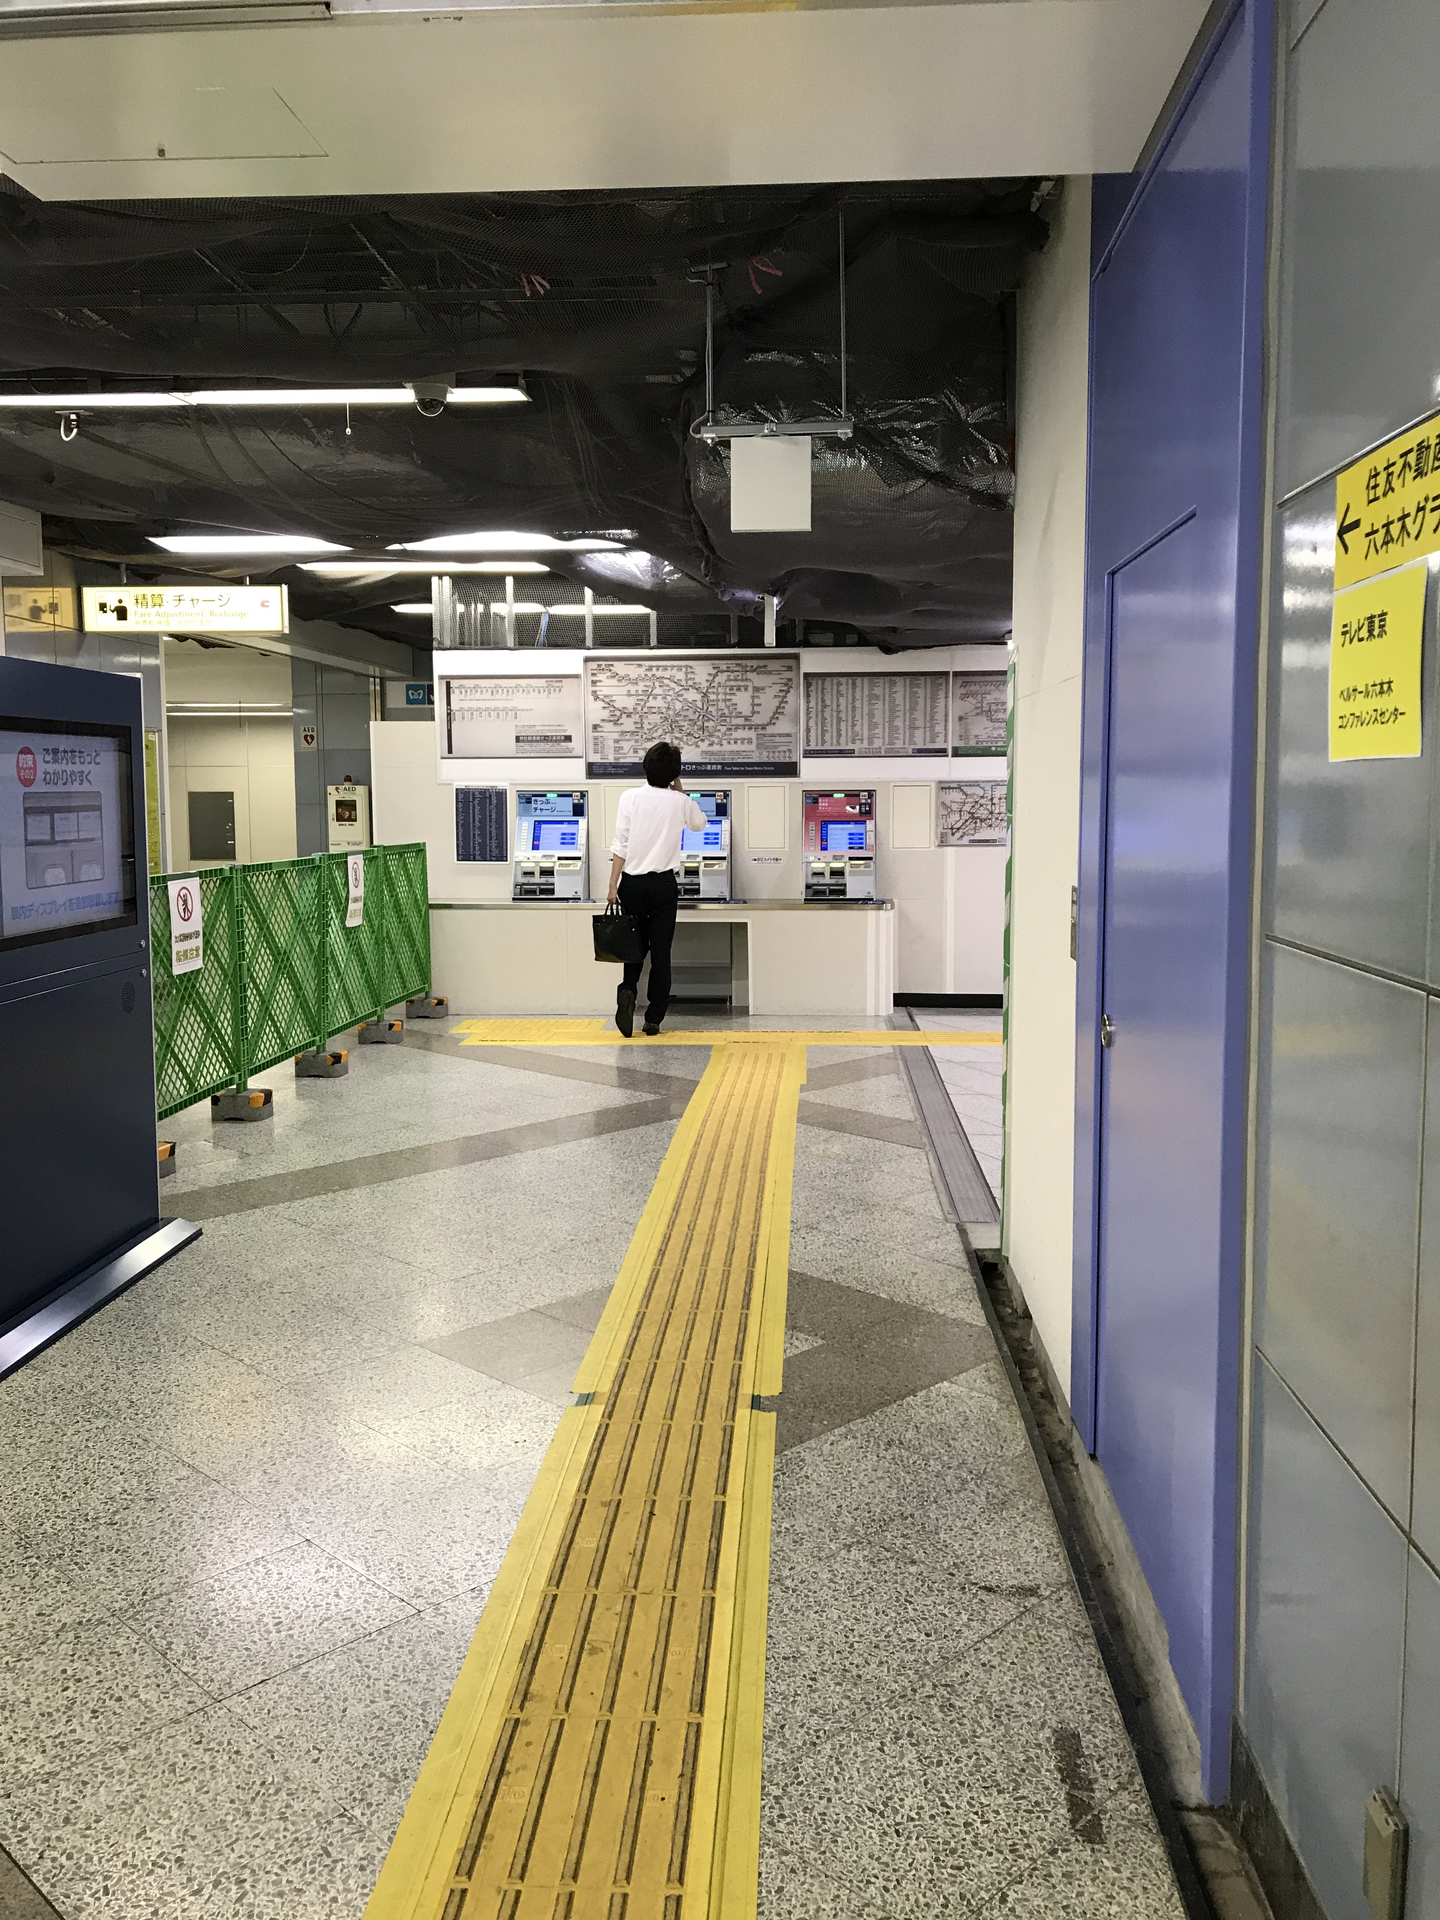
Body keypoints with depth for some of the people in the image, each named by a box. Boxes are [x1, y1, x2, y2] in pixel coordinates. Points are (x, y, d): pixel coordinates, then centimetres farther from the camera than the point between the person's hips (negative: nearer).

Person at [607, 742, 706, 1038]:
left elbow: (620, 844, -7)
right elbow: (699, 824, 22)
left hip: (633, 882, 0)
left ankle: (627, 991, -13)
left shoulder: (630, 797, -5)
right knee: (661, 951, 6)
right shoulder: (679, 802, -1)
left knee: (635, 946, 14)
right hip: (665, 883, 0)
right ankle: (653, 1019, 8)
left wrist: (613, 885, -4)